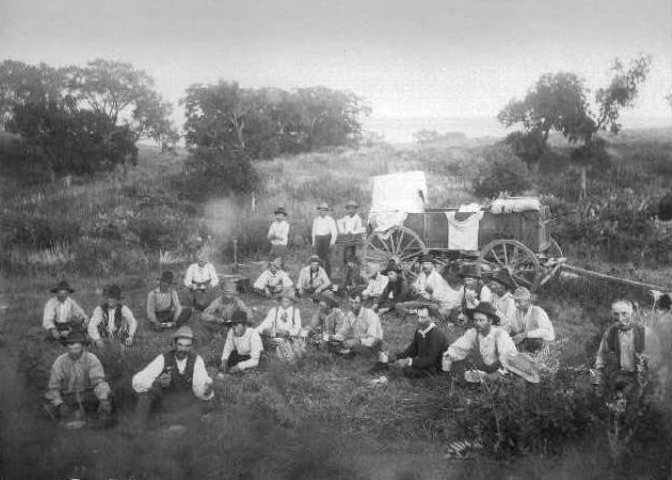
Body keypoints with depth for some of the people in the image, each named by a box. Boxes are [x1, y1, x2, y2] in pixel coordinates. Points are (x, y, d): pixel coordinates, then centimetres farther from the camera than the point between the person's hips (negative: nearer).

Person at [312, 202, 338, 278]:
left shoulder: (330, 219, -7)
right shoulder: (316, 219, 9)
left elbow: (334, 232, -7)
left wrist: (332, 242, -16)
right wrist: (313, 243, 15)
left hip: (327, 239, -4)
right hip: (318, 240, 4)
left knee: (327, 259, -4)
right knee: (318, 258, 0)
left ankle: (328, 277, 2)